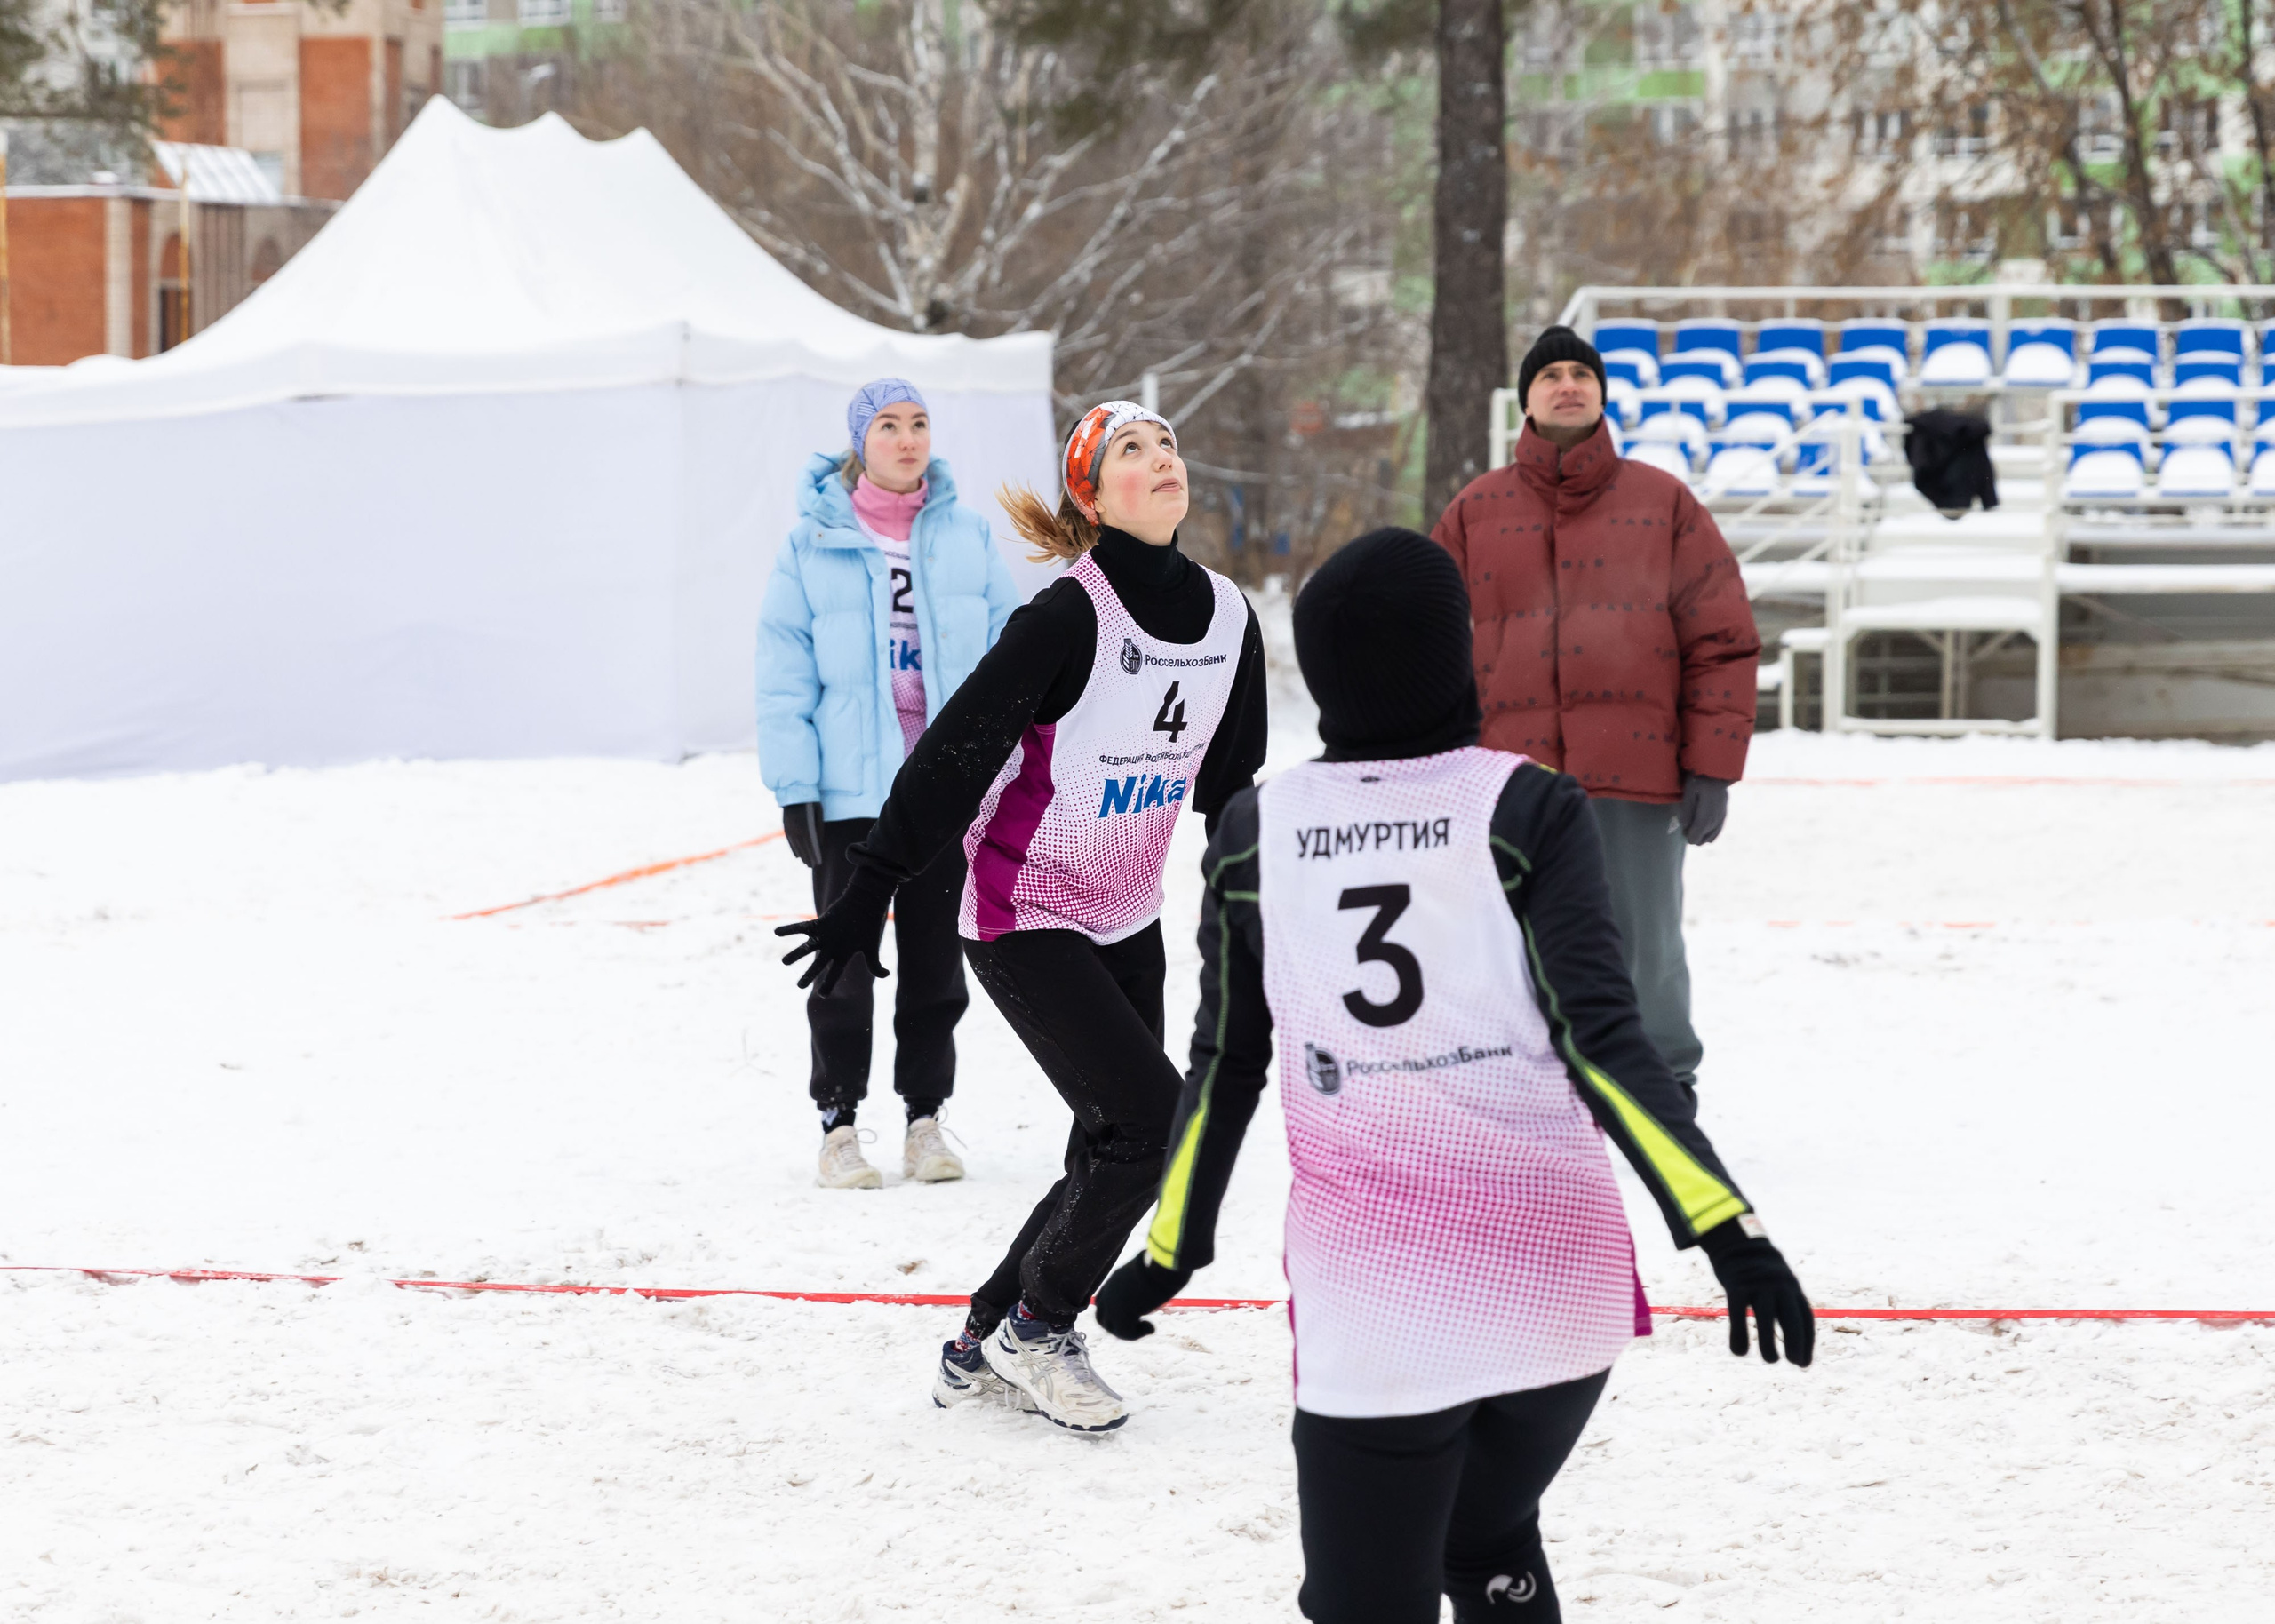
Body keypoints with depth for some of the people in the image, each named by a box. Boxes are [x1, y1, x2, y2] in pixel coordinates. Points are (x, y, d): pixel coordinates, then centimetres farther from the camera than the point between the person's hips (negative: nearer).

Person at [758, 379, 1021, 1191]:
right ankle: (839, 1125, 12)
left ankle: (926, 1118, 20)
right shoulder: (814, 544, -4)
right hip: (850, 789, -2)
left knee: (937, 959, 10)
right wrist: (794, 789, -8)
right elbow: (785, 678, -3)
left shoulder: (968, 536, 3)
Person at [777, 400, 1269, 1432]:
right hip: (1026, 924, -7)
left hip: (1129, 922, 7)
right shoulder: (1066, 619, -20)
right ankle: (1037, 1327, 6)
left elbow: (1227, 784, 14)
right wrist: (870, 894, -20)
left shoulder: (1229, 618, 1)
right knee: (1152, 1120, -14)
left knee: (1113, 1155, 8)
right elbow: (956, 754, -19)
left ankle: (982, 1349, 23)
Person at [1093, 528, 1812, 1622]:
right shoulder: (1528, 812, -5)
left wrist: (1171, 1252, 20)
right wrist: (1724, 1227, -15)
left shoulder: (1255, 832, 1)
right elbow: (1599, 1039, -13)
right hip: (1554, 1276, 1)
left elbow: (1225, 1069, 7)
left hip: (1372, 1296, -1)